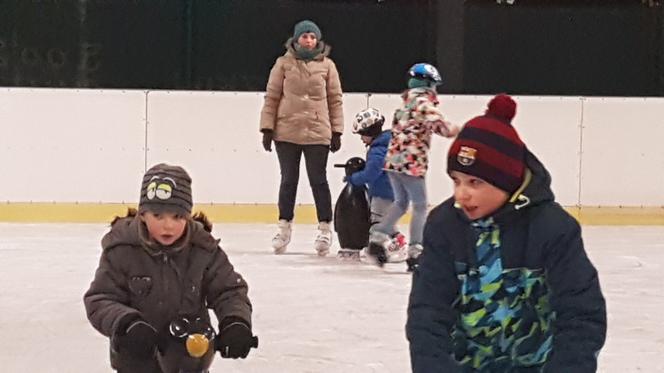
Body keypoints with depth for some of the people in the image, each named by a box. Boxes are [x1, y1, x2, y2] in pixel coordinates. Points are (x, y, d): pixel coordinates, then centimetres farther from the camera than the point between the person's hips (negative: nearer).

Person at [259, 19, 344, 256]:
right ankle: (284, 227, 19)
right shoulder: (284, 63, 1)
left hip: (317, 134, -1)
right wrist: (267, 128, -2)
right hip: (287, 132, 1)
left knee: (318, 181, 5)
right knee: (288, 180, 10)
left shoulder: (327, 65, 2)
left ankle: (325, 228, 13)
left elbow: (335, 100, 5)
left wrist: (337, 131, 2)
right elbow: (271, 97, 3)